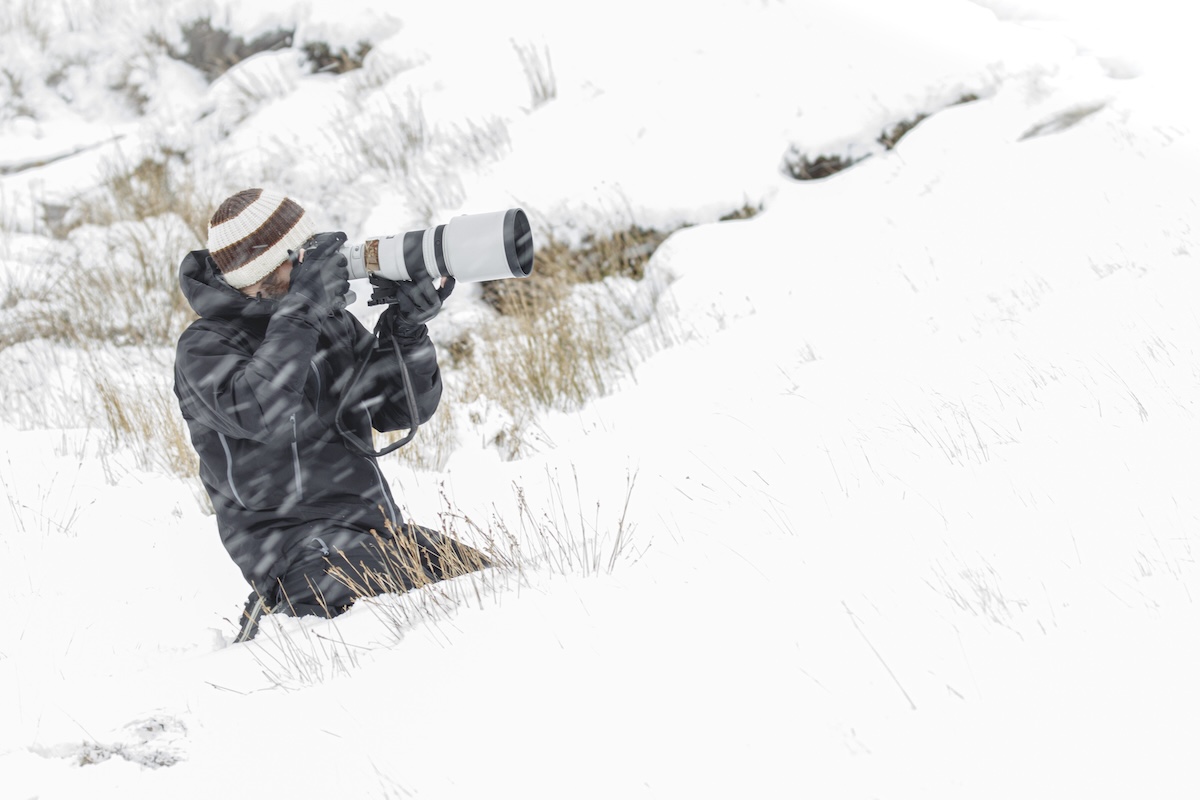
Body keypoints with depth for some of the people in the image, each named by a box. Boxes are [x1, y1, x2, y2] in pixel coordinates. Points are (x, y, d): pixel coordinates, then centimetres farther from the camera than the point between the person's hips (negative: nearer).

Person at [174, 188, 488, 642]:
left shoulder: (331, 321, 13)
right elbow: (260, 415, -27)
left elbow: (404, 410, 12)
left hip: (375, 528, 8)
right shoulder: (204, 349, -6)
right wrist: (299, 311, -24)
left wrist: (406, 329, -5)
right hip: (298, 548, -7)